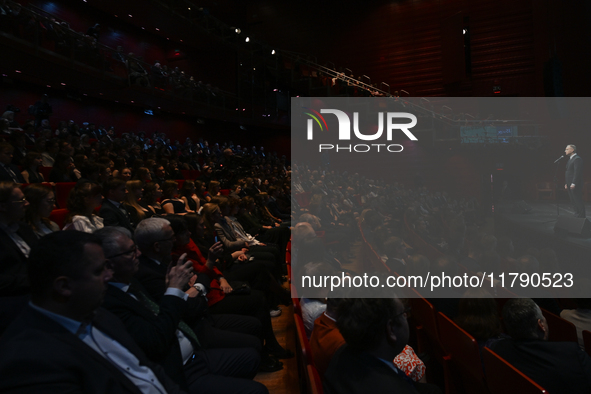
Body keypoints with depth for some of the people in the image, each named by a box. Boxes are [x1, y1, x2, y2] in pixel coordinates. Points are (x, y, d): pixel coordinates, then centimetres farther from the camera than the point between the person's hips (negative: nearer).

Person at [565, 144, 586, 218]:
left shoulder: (577, 159, -11)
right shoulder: (569, 160, 20)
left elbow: (577, 172, -18)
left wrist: (573, 183, -23)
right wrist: (566, 183, 16)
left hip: (575, 185, -10)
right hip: (570, 185, 10)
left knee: (578, 201, -5)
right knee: (573, 202, 11)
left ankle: (581, 216, 0)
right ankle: (577, 215, 18)